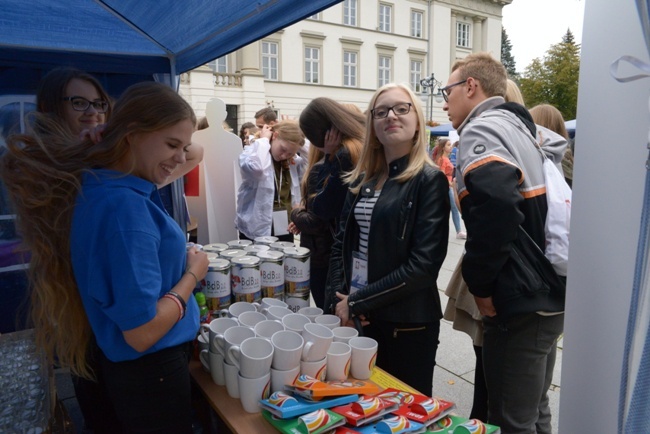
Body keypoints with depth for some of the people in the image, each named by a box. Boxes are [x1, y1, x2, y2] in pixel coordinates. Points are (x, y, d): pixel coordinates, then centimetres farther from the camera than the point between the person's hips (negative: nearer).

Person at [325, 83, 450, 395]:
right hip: (357, 318, 6)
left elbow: (423, 265, -18)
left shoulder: (430, 181, -11)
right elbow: (342, 243, 9)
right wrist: (337, 299, -6)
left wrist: (357, 302, -15)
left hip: (407, 323, -5)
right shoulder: (362, 179, 8)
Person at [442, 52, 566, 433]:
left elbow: (496, 205, -31)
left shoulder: (482, 129, -12)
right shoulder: (525, 128, 15)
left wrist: (479, 283, -18)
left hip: (520, 302, -9)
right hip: (550, 295, 9)